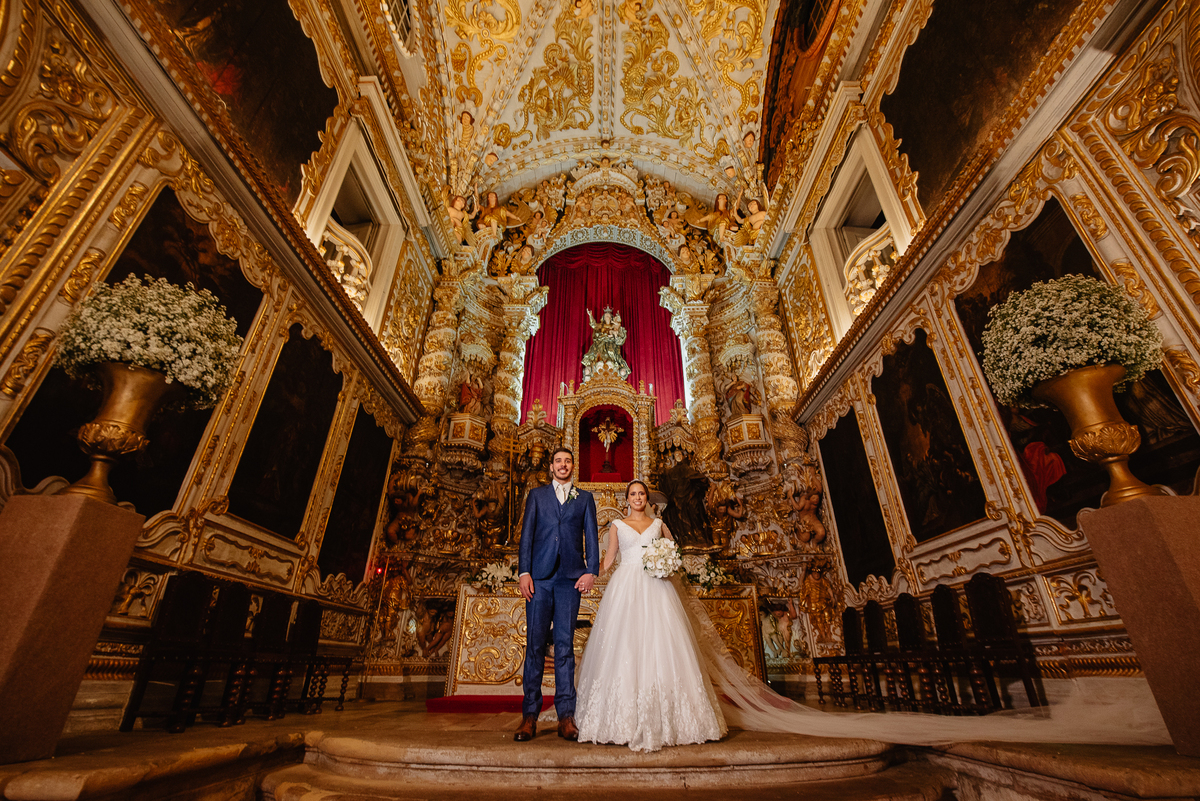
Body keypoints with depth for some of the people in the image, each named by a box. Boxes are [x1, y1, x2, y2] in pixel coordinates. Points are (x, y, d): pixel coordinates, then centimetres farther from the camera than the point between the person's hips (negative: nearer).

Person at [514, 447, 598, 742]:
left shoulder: (585, 498, 14)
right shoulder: (536, 495, 14)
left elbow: (591, 536, 8)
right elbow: (527, 534, 7)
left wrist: (591, 571, -4)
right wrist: (524, 572, -3)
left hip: (570, 578, 0)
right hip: (539, 577, 0)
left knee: (565, 646, 2)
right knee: (535, 645, 2)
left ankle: (566, 717, 10)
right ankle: (529, 716, 11)